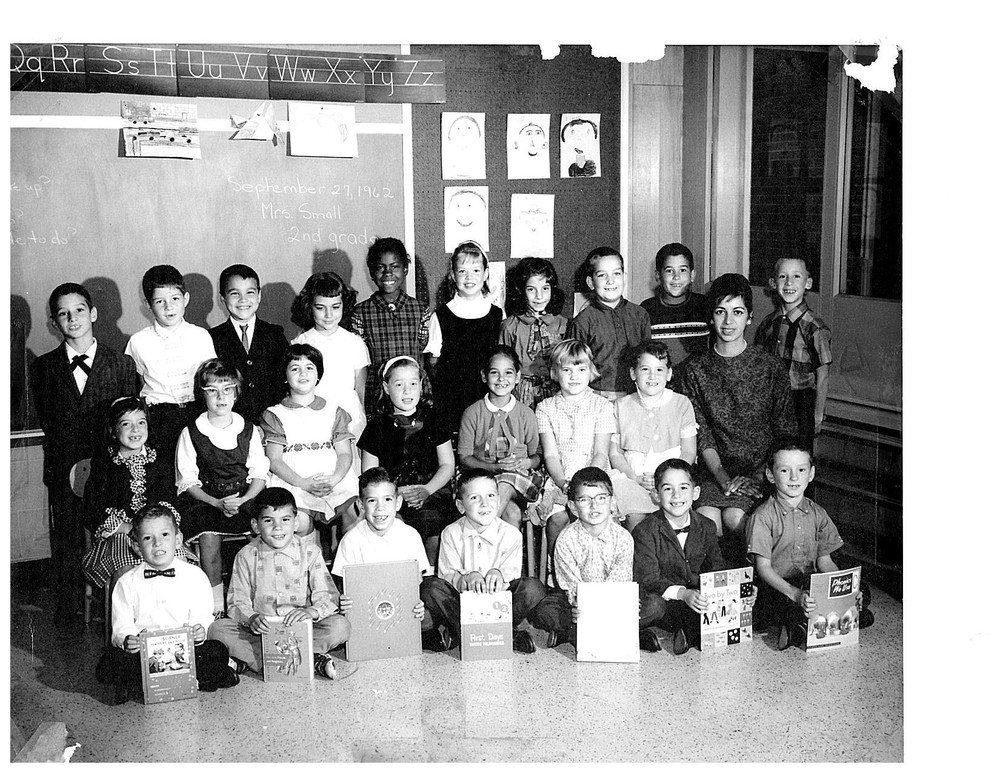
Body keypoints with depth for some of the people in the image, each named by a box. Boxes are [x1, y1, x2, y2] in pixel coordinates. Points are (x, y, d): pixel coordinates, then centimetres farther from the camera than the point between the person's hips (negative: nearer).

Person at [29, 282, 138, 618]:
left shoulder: (122, 365, 1)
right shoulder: (43, 368, 7)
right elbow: (46, 420, 7)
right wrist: (73, 459, -1)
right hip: (63, 471, 2)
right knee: (65, 543, 8)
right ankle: (66, 606, 22)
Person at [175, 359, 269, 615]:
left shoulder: (250, 430, 10)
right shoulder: (191, 433, 4)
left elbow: (259, 474, 8)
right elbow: (187, 481, 1)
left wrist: (241, 500, -11)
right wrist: (217, 503, -14)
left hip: (244, 498, 1)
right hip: (204, 500, -1)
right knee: (209, 536, -31)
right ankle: (215, 609, -17)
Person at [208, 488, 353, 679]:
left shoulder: (310, 552, 1)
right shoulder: (246, 556, 3)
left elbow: (329, 597, -4)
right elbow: (238, 602, 0)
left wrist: (312, 611, -26)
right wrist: (251, 618, -22)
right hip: (260, 630, 1)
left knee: (340, 625, -26)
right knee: (218, 629, -24)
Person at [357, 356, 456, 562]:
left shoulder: (434, 419, 10)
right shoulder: (378, 426, 9)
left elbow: (448, 465, 12)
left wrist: (427, 489, -6)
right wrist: (395, 492, -8)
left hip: (432, 493, 0)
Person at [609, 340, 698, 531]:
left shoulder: (681, 404, 6)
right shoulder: (621, 406, 8)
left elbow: (689, 452, 4)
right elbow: (615, 453, 8)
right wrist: (636, 479, -9)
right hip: (632, 477, 1)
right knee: (635, 517, -28)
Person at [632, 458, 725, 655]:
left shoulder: (707, 528, 5)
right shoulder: (645, 531, -10)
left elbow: (716, 569, 15)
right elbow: (647, 579, -17)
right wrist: (683, 593, -33)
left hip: (695, 601, 4)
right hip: (661, 600, -4)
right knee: (653, 605, -38)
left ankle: (690, 632, -7)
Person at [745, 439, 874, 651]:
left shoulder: (817, 514, 10)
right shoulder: (763, 516, -7)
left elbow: (824, 561, 11)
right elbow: (763, 568, -13)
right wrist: (795, 594, -27)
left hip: (811, 585, 6)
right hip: (775, 588, -6)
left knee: (862, 591, -15)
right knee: (792, 608, -38)